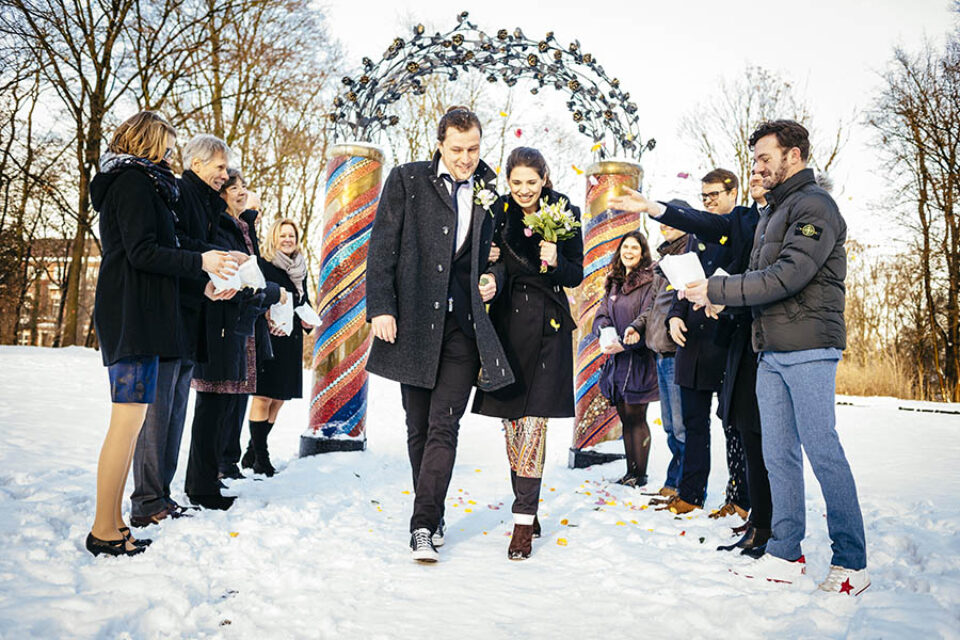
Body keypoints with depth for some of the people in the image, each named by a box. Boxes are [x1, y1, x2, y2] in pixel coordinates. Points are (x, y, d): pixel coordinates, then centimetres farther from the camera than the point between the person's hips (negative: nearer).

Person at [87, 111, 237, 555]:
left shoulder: (127, 182, 24)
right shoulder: (134, 181, -6)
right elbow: (142, 253, -16)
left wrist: (199, 284, 19)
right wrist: (199, 262, -12)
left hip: (131, 315, 10)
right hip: (133, 315, -10)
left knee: (131, 420, 10)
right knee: (129, 418, -9)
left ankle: (112, 523, 15)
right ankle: (104, 532, -3)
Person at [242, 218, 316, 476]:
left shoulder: (300, 269, 17)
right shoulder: (263, 266, -4)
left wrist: (308, 321, 5)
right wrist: (266, 321, -23)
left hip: (291, 341, 7)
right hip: (268, 339, -7)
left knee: (278, 399, 9)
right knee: (263, 396, -7)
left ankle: (252, 454, 19)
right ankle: (260, 457, 2)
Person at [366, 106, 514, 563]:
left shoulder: (490, 193, 10)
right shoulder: (406, 180, 5)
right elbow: (382, 247, 1)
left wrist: (494, 278, 1)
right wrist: (381, 307, -8)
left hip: (463, 326, 0)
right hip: (413, 322, 0)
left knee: (443, 427, -7)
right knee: (419, 428, 9)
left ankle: (423, 526, 0)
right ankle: (433, 517, 25)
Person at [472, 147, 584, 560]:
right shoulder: (498, 212, 4)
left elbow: (576, 276, 2)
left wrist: (556, 262, -18)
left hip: (547, 327, -3)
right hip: (506, 322, 3)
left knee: (534, 421, -8)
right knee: (511, 421, 8)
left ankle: (523, 520, -3)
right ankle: (527, 510, 23)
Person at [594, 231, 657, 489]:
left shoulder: (650, 282, -4)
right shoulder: (614, 283, 16)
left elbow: (648, 317, -16)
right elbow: (601, 316, 9)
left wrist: (626, 342, -31)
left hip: (639, 359, -6)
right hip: (615, 360, 6)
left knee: (635, 417, -4)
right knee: (625, 418, 11)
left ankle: (640, 474, 6)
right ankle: (630, 472, 19)